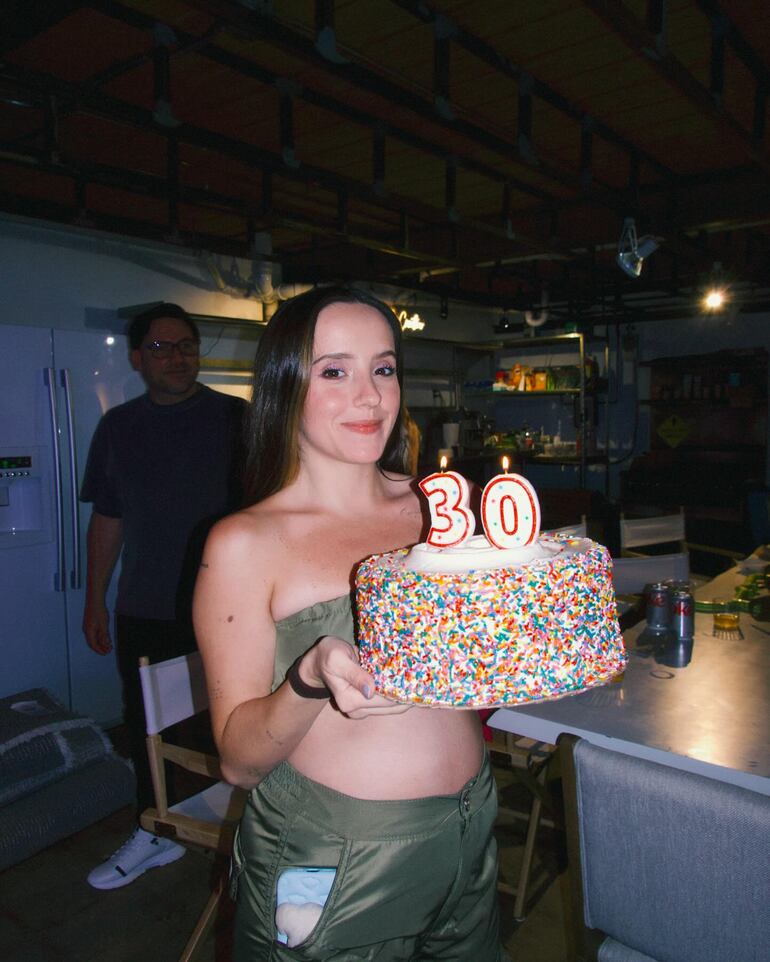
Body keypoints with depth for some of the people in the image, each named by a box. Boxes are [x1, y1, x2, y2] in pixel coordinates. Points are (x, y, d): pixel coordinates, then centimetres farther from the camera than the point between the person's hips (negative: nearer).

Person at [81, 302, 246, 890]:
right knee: (146, 728, 16)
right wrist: (96, 600, 12)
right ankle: (155, 832, 37)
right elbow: (107, 519, 13)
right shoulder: (118, 427, 7)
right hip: (144, 613, 4)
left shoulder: (234, 418, -5)